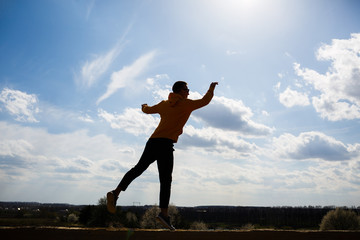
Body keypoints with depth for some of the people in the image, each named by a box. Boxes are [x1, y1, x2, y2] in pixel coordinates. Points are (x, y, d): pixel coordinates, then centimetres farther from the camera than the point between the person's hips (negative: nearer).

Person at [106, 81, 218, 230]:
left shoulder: (164, 104, 22)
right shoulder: (186, 104, 5)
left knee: (139, 168, 14)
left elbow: (148, 110, 35)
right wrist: (211, 89, 23)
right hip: (165, 144, -6)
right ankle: (164, 214, -13)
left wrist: (144, 107, 58)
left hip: (152, 141, 6)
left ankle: (116, 193, 4)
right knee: (166, 180, -8)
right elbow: (204, 101, 4)